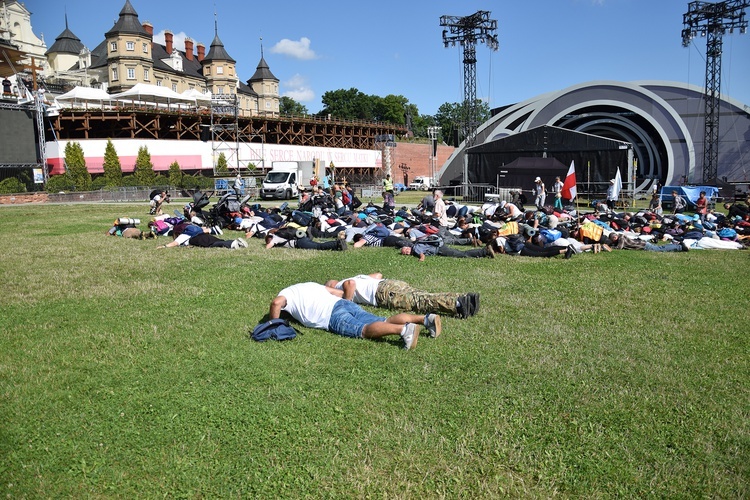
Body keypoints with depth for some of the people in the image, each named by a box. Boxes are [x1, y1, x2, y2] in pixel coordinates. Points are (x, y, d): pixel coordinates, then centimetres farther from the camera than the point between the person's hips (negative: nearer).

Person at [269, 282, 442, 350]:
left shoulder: (285, 294, 21)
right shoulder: (313, 285, 38)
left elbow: (276, 303, -4)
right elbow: (342, 293, 35)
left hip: (332, 315, -6)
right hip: (346, 303, 7)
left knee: (365, 329, -26)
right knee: (385, 322, -5)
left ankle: (404, 329, -50)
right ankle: (425, 318, -21)